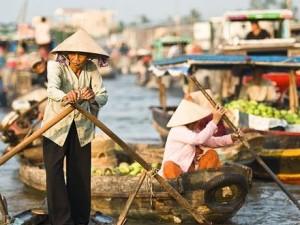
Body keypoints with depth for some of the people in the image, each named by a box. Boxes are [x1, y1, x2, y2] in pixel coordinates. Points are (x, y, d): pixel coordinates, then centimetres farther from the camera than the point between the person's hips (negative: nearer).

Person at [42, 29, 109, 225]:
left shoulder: (91, 69, -4)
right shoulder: (56, 67, -14)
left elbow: (103, 96, -14)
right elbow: (52, 88, -34)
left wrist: (93, 96, -38)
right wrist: (65, 96, -56)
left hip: (82, 128, 3)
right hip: (56, 127, -3)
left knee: (81, 175, 3)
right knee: (54, 172, -11)